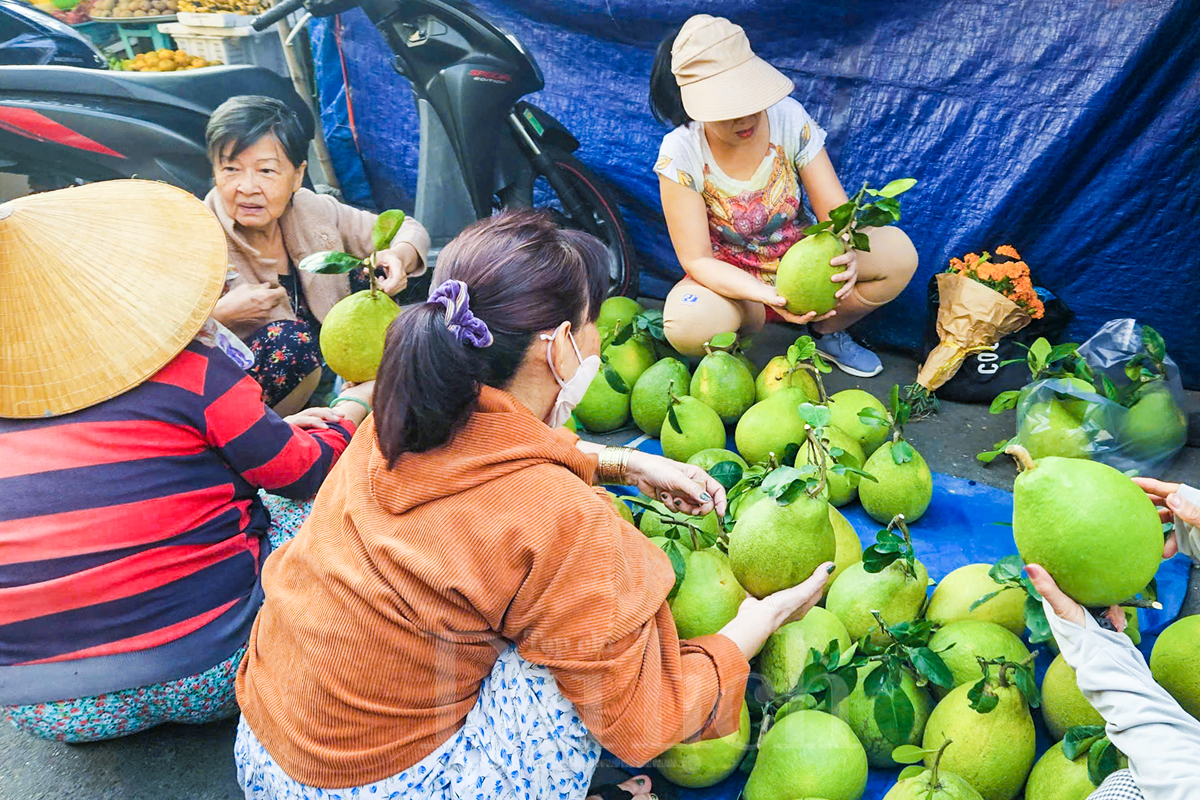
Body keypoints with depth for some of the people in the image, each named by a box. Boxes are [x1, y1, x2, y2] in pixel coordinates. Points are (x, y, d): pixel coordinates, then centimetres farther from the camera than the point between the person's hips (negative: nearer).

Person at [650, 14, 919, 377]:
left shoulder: (789, 118, -13)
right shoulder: (681, 154, -20)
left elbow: (836, 210, -13)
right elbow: (697, 260, -21)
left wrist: (845, 252, -38)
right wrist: (766, 295, -39)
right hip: (732, 279, -3)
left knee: (897, 250, -20)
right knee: (688, 323, -38)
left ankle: (826, 332, 7)